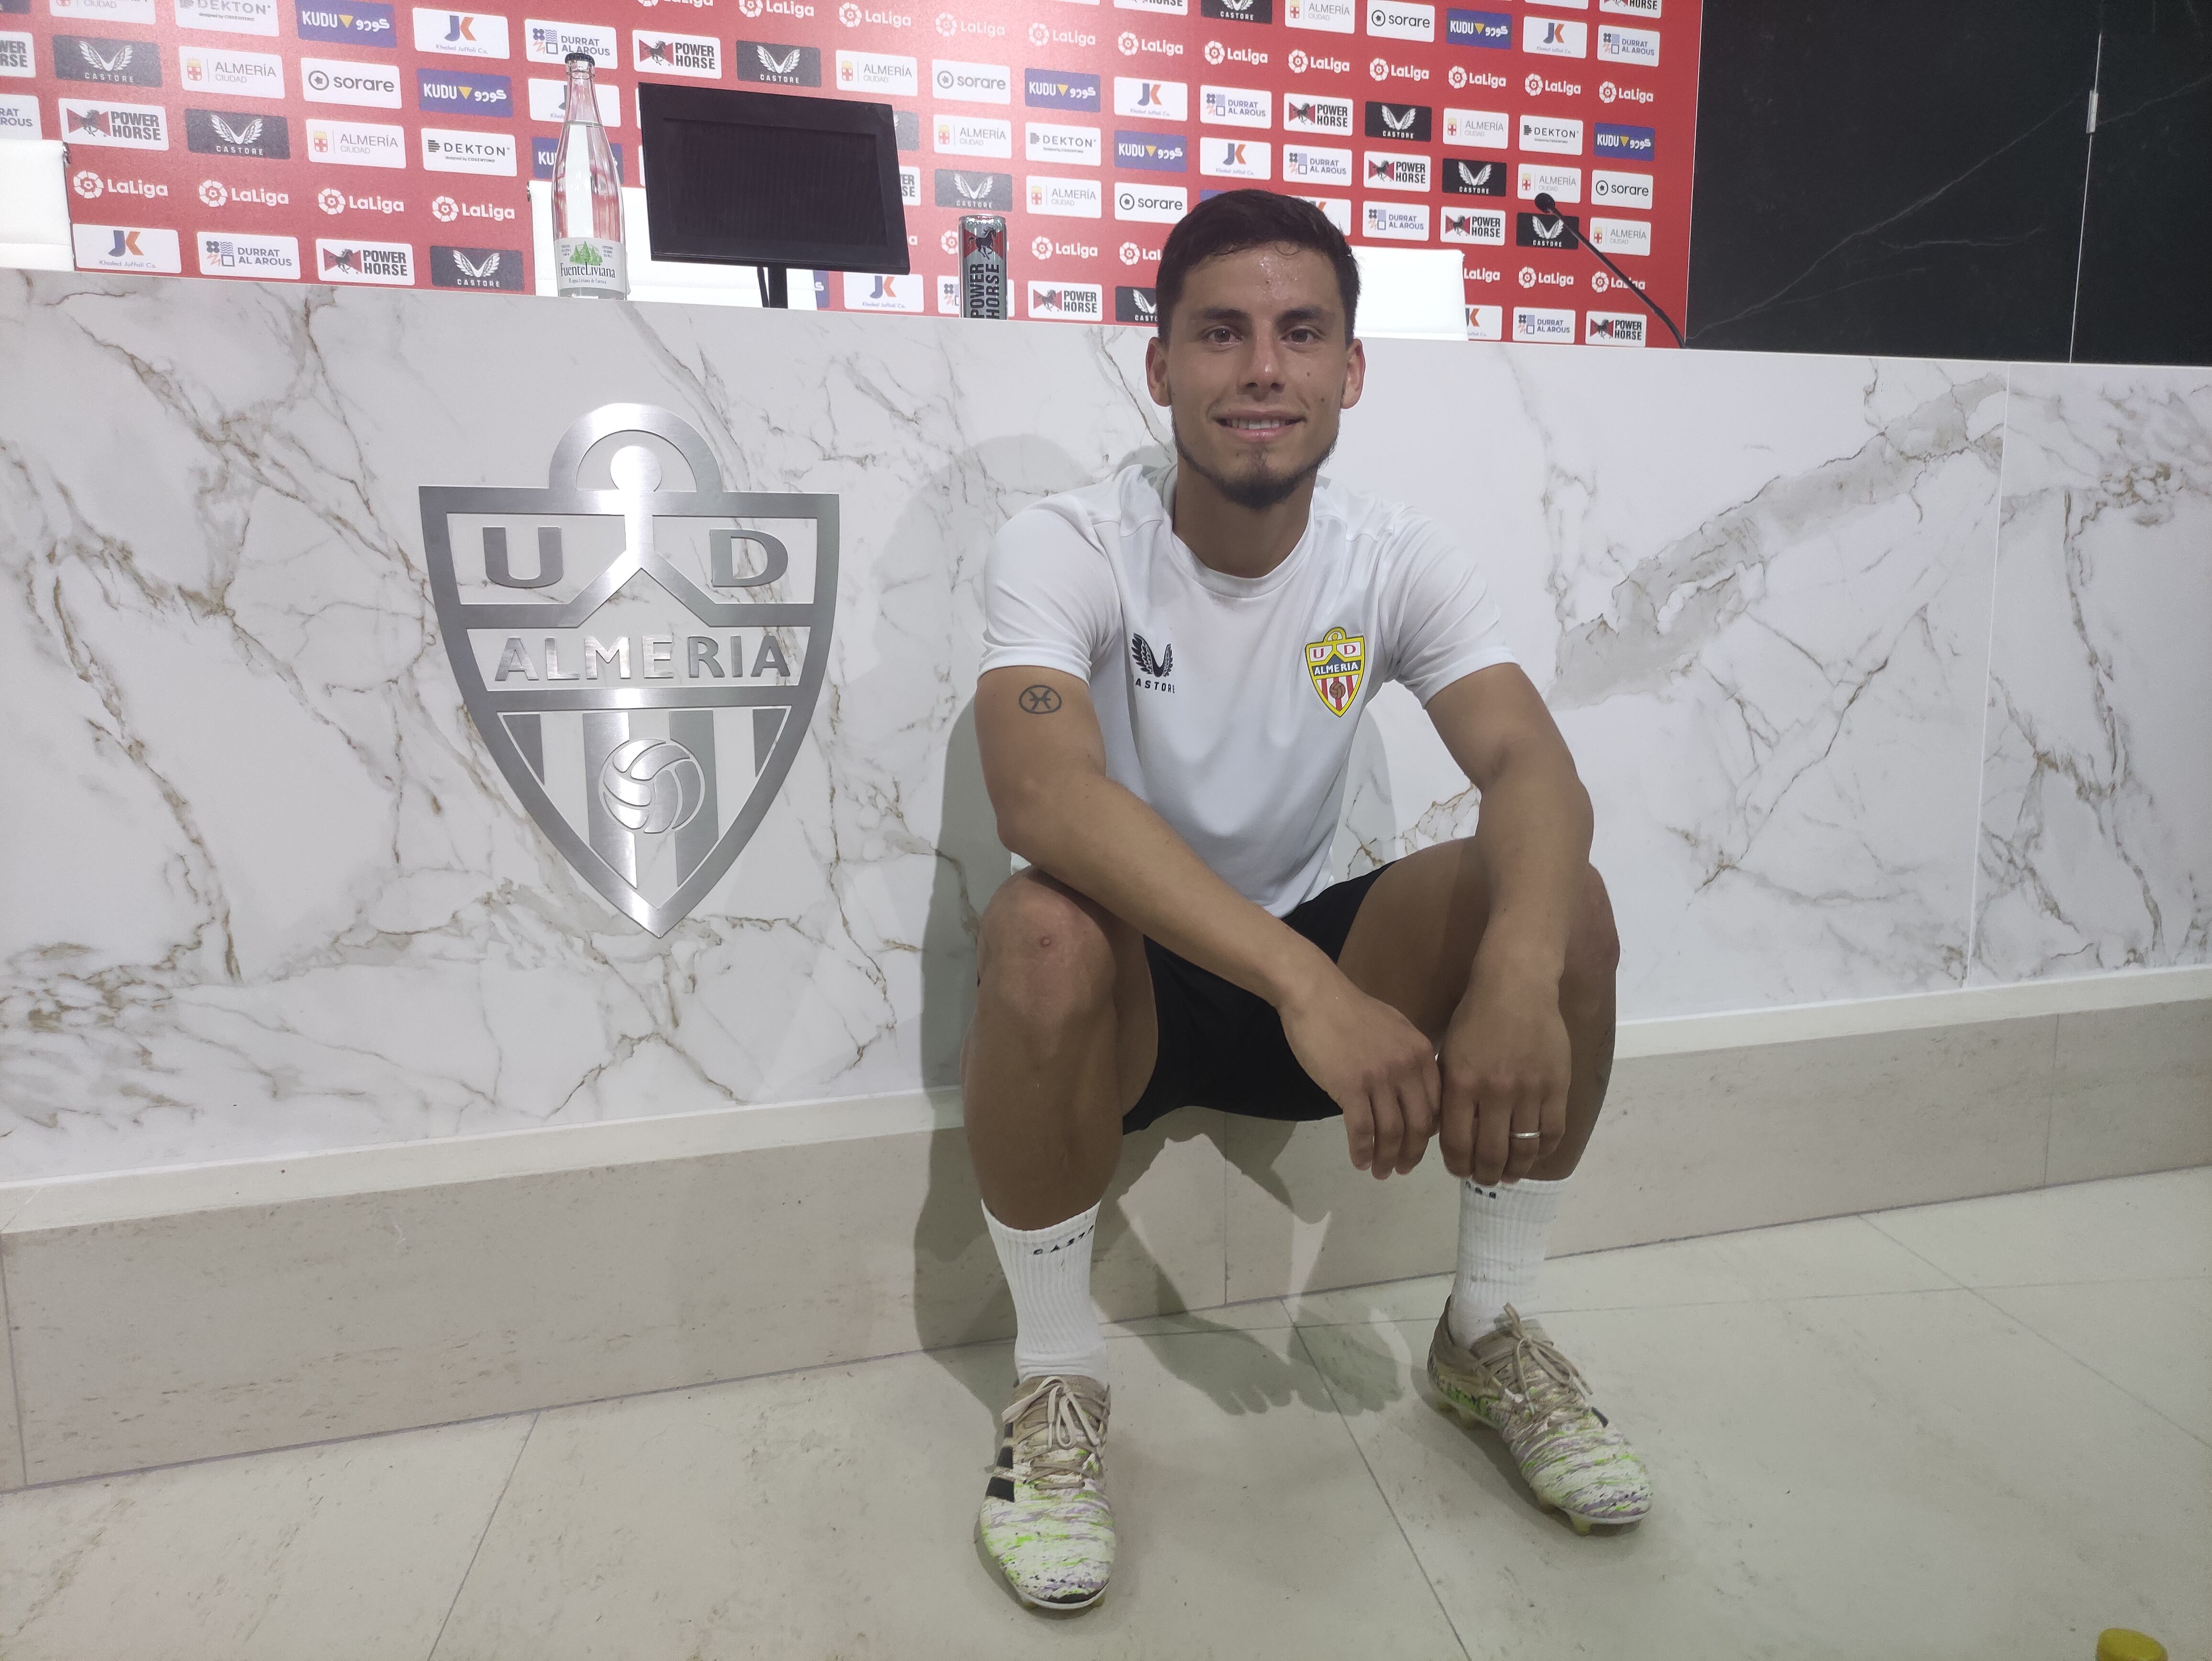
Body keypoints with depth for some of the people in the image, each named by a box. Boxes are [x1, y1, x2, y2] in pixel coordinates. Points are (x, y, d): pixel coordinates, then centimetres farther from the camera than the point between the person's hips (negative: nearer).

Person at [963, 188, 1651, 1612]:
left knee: (1564, 907, -20)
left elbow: (1534, 767, -20)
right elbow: (1040, 793, -35)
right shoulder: (1069, 549, -16)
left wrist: (1519, 967, -42)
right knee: (1042, 936, -36)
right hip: (1125, 989, -3)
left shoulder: (1397, 560, -5)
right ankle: (1058, 1384, -10)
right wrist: (1308, 987, -45)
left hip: (1316, 963, 3)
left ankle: (1490, 1334, 2)